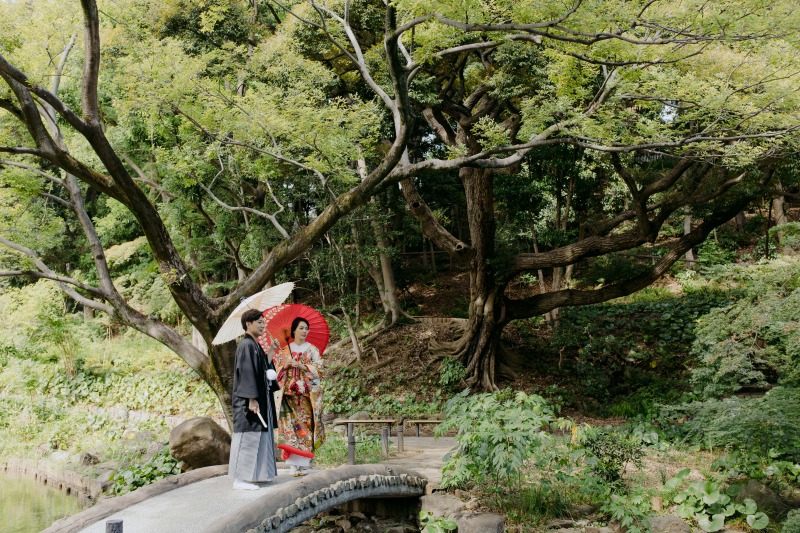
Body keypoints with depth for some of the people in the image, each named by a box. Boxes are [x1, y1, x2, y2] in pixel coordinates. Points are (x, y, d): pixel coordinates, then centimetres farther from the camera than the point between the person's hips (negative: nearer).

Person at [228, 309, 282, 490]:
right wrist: (252, 399, -24)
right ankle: (240, 479, 0)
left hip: (261, 398, 10)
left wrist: (271, 352, 13)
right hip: (249, 400, -10)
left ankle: (254, 474, 22)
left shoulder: (255, 346, 15)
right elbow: (247, 373, -20)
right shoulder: (246, 345, -14)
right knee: (248, 437, -6)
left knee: (258, 437, 14)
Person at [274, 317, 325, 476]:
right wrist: (285, 365, -11)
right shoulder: (285, 349, 13)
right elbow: (278, 368, 9)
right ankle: (293, 464, -7)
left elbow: (319, 368, 0)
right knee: (290, 423, -8)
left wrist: (300, 365, -10)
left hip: (307, 392, 0)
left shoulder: (312, 349, 10)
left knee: (305, 423, -6)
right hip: (289, 391, 1)